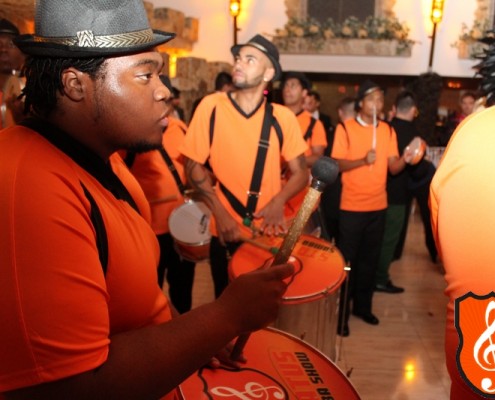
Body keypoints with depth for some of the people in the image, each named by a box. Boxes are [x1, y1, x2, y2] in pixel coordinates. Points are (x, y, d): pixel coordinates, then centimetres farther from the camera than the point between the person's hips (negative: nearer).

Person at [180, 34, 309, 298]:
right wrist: (220, 213, -13)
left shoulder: (282, 117, -5)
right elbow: (193, 166, -4)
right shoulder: (212, 107, -8)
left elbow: (300, 172, 2)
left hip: (269, 232, 1)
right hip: (225, 230, -1)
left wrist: (278, 201, -17)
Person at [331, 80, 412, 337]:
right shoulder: (345, 128, -6)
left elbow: (393, 167, 2)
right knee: (347, 260, 2)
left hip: (378, 206, 4)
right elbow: (336, 164, -11)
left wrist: (405, 159, -18)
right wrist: (363, 160, -25)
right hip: (352, 206, -4)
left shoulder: (388, 130, 6)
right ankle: (341, 314, 11)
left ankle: (363, 306, 28)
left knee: (370, 259, 13)